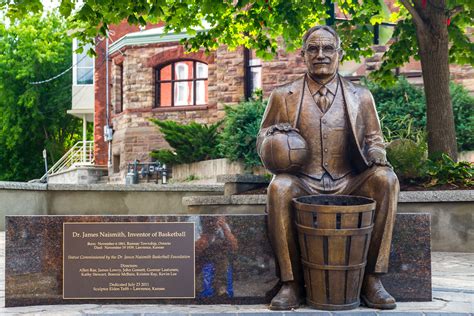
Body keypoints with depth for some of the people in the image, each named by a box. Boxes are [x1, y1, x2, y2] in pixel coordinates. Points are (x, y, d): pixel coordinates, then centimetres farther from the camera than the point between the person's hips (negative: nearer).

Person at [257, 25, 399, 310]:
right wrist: (273, 134, -11)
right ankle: (291, 283, -23)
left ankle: (372, 279, -20)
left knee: (386, 179, -27)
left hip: (348, 184, 1)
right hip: (302, 184, -1)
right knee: (279, 187, -34)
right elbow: (262, 141, 14)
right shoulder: (283, 96, 8)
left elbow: (374, 139, 16)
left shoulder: (361, 97, 11)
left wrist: (376, 153, -9)